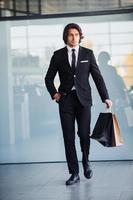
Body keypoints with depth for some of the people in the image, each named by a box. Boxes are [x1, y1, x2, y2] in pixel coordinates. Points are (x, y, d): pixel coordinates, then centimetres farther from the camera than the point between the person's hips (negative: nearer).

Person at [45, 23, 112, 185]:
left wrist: (105, 97, -3)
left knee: (84, 134, -6)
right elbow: (49, 78, 14)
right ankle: (74, 173, 7)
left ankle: (86, 162, 24)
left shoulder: (88, 54, 6)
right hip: (65, 100, 1)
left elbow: (97, 77, 4)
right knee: (69, 137, -1)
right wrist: (54, 93, -1)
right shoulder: (58, 55, 6)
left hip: (83, 99, 0)